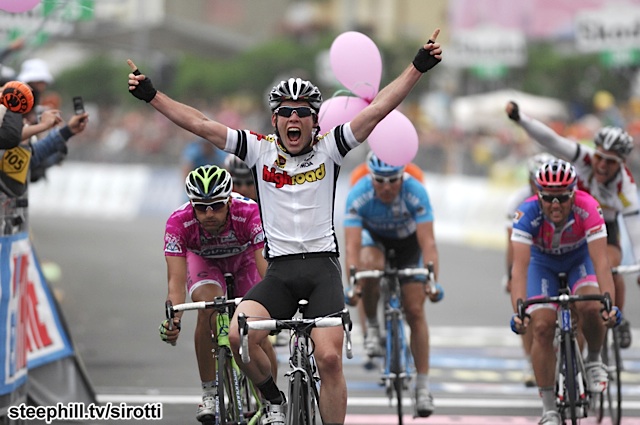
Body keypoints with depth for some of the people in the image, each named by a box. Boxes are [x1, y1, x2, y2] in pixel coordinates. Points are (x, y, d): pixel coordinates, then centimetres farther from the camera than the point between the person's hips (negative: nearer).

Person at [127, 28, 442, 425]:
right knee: (238, 335, -22)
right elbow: (201, 124, 3)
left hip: (323, 266, -1)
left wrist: (418, 68, -14)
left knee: (329, 358, -17)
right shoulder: (261, 150, 6)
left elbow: (377, 110, -5)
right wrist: (151, 96, -2)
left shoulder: (329, 149, 3)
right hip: (279, 270, 1)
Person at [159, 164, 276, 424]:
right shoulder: (178, 223, -36)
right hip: (204, 260, 0)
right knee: (208, 308, -30)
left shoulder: (250, 213, -39)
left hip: (245, 259, 0)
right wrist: (173, 319, -58)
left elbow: (266, 269, -45)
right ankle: (210, 394, -18)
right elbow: (176, 279, -41)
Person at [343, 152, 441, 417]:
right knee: (370, 269, -35)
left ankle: (423, 385, -3)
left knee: (415, 312, -8)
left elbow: (428, 242, -38)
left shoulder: (416, 193, -35)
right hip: (374, 238, 0)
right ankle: (372, 327, -8)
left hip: (408, 240, 0)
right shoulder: (358, 195, -34)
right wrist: (353, 283, -50)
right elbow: (352, 245, -38)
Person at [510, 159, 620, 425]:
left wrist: (610, 303, -53)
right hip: (542, 262, 0)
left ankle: (594, 360, 2)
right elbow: (520, 266, -41)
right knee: (542, 327, -14)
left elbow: (600, 261, -40)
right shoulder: (528, 213, -35)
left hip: (579, 258, 0)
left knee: (590, 307, -29)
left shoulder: (587, 208, -35)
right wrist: (518, 311, -54)